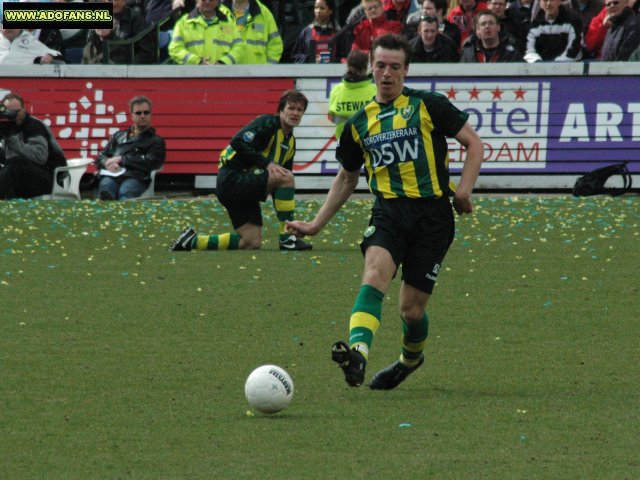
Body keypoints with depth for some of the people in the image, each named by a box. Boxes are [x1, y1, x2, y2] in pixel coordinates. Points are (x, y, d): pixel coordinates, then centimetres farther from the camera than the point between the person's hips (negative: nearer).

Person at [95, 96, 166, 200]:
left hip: (134, 177, -2)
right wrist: (108, 163, 3)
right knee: (105, 189, -39)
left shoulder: (155, 141, 24)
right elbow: (101, 156, 30)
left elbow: (151, 163, 6)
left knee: (125, 192, -42)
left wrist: (121, 159, 2)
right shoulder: (119, 136, 36)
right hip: (111, 176, 2)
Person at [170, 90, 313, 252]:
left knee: (252, 243, 2)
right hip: (233, 179, -9)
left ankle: (193, 241, 11)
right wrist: (266, 163, -26)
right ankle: (287, 238, -19)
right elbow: (238, 142, -23)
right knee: (287, 177, -24)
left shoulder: (290, 142, 17)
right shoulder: (267, 123, -9)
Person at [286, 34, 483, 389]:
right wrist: (316, 224, 25)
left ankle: (411, 357, 34)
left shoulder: (427, 105, 3)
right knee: (374, 274, -28)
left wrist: (464, 190, -9)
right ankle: (358, 353, -49)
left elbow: (473, 144, 5)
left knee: (411, 308, 0)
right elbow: (346, 177, 28)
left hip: (432, 214, -2)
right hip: (388, 211, 2)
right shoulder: (360, 123, 15)